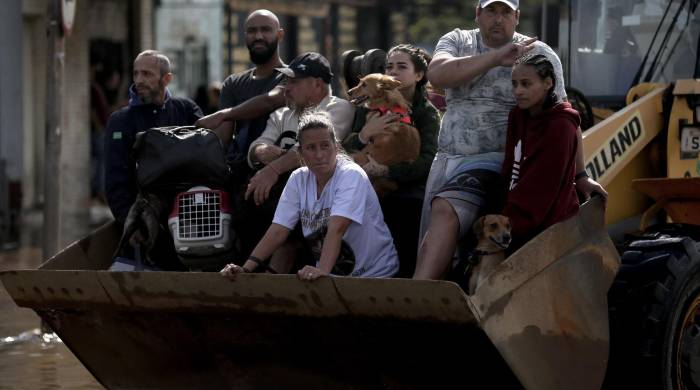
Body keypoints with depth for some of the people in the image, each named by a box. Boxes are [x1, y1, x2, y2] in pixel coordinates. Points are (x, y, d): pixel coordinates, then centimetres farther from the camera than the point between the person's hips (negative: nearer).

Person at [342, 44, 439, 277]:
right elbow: (345, 151, 7)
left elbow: (427, 161, -10)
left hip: (409, 195, -3)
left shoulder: (426, 112, 5)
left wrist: (385, 170, -20)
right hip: (373, 196, 3)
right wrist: (364, 134, -13)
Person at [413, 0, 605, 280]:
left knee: (445, 212, -28)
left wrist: (580, 176, -1)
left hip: (493, 162, -5)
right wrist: (495, 58, -20)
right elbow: (437, 74, -12)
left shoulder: (537, 54, 1)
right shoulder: (457, 42, 10)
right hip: (446, 160, 5)